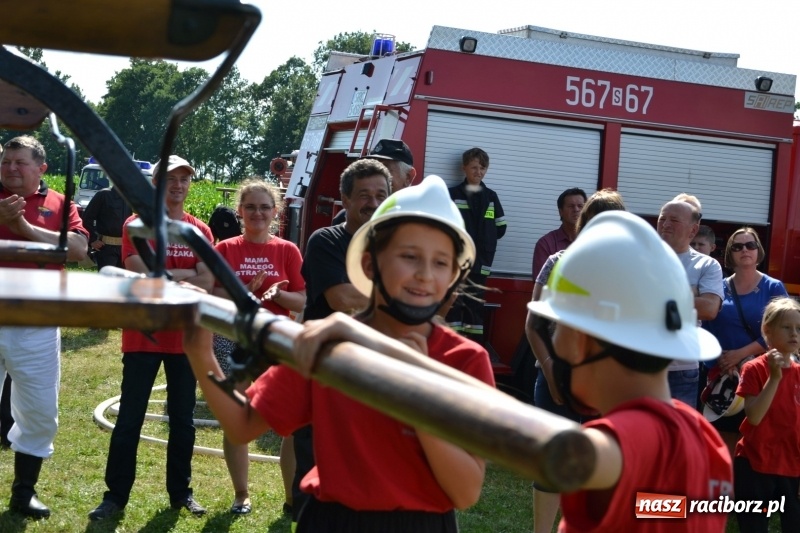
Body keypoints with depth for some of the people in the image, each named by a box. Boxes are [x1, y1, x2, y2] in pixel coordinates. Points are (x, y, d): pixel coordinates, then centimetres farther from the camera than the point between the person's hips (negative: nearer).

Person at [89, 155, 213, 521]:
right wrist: (184, 274, -13)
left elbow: (206, 284, -6)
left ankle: (181, 492, 21)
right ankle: (115, 496, 9)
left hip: (186, 338, 3)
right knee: (129, 419, 1)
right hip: (143, 337, -3)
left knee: (183, 419, 11)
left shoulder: (200, 232, 6)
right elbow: (140, 275, -17)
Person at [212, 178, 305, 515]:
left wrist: (276, 293, -18)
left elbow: (301, 302, 1)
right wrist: (245, 290, -18)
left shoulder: (287, 251, 3)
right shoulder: (225, 250, 3)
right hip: (232, 340, 0)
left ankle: (294, 496, 8)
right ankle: (241, 495, 18)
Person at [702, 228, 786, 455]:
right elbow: (707, 329, 2)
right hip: (722, 374, 1)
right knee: (723, 437, 3)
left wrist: (740, 354, -13)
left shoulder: (773, 288, 2)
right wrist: (720, 361, -13)